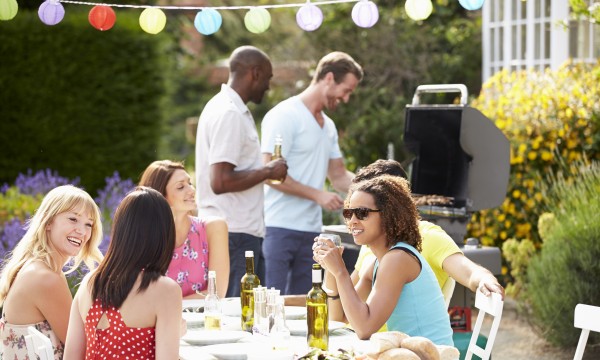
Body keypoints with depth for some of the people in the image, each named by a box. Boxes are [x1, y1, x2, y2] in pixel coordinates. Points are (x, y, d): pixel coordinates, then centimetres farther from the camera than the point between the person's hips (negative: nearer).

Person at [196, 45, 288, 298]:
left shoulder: (221, 107, 16)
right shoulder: (230, 114, -16)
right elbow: (220, 181, -23)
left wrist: (263, 170, 16)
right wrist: (267, 171, -12)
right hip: (234, 234, -10)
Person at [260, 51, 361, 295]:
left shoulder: (328, 126, 19)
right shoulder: (285, 116, -8)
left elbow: (339, 176, 23)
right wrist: (317, 195, -16)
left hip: (311, 230, 8)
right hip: (279, 229, -8)